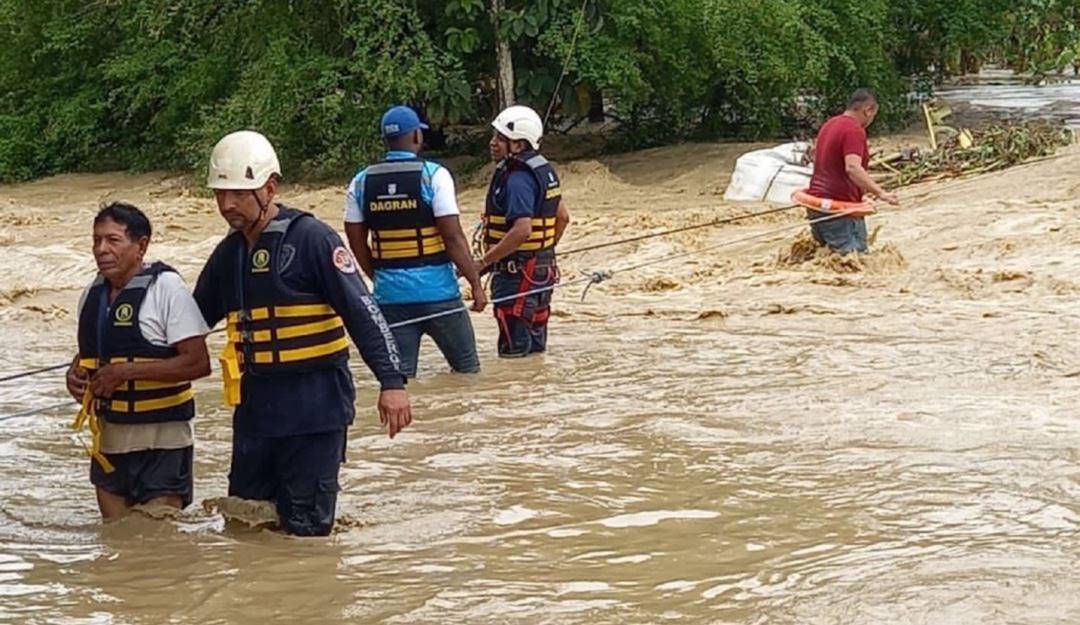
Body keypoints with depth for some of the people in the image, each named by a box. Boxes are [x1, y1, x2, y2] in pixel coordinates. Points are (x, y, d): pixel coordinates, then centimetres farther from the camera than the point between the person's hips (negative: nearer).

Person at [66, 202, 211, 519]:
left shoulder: (166, 288, -13)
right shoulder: (93, 294, 7)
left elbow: (198, 362, -18)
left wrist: (126, 371, -21)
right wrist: (75, 374, 0)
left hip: (161, 441, -6)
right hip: (108, 439, 6)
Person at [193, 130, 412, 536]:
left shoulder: (311, 239, -10)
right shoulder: (229, 253, 12)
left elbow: (361, 311, -15)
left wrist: (391, 381, -23)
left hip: (314, 406, -7)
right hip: (255, 407, 7)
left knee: (306, 530, -3)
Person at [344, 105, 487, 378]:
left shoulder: (361, 183, 4)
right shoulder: (434, 176, -8)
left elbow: (356, 241, 8)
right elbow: (453, 237, -13)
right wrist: (476, 284, -6)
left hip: (389, 294, 4)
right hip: (436, 291, -4)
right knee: (466, 368, 10)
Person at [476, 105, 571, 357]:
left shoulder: (518, 179, -20)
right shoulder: (544, 170, 12)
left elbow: (522, 230, -29)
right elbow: (563, 217, 20)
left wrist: (484, 262, -25)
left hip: (517, 272, -10)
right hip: (543, 269, 10)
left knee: (514, 350, -7)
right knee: (534, 350, 16)